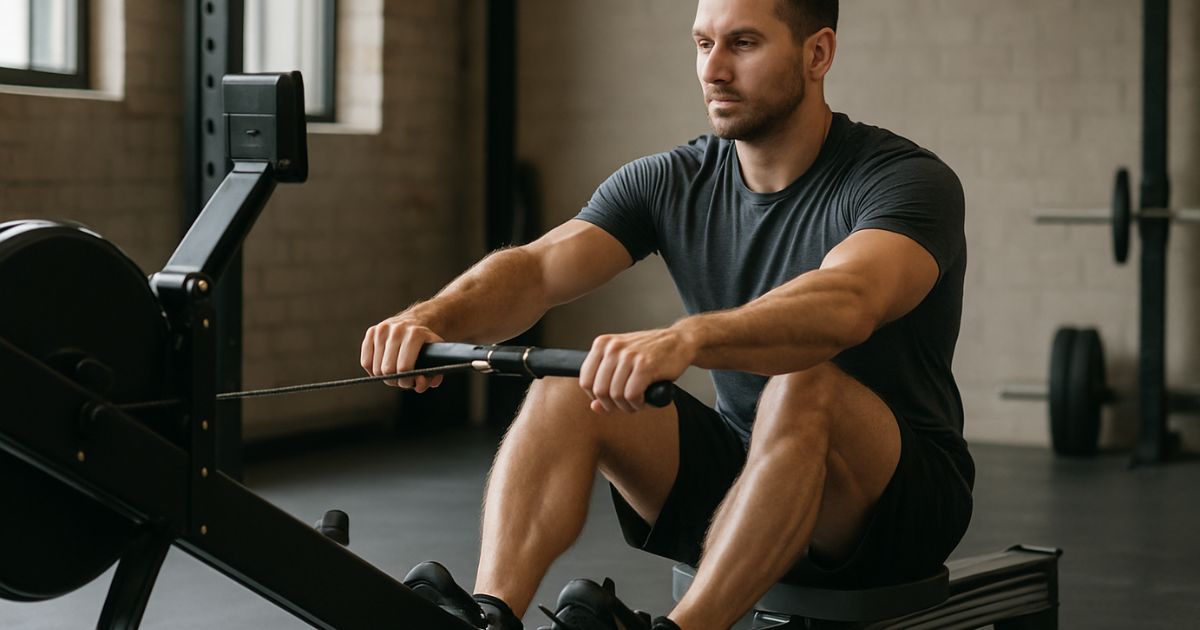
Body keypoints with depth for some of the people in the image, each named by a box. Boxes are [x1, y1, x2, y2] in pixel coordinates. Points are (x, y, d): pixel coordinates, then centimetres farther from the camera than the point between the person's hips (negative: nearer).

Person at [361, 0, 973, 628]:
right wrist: (431, 317, -37)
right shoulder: (671, 181, 0)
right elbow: (536, 268, -15)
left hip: (901, 507, -5)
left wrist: (684, 339, -58)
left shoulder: (907, 180, -17)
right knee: (566, 385, -19)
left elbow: (846, 305, -40)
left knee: (803, 384, -38)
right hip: (738, 475, 5)